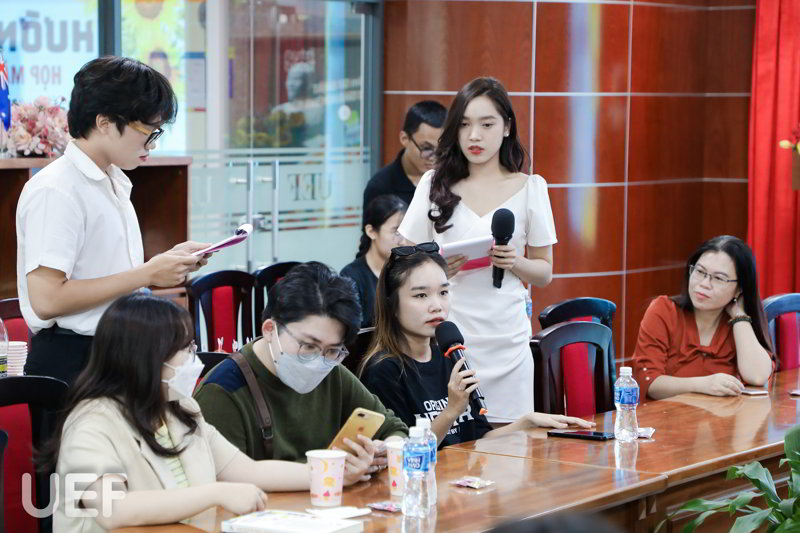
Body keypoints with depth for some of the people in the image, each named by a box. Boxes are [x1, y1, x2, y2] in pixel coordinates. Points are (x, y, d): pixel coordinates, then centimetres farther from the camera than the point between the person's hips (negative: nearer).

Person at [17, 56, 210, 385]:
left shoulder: (114, 184, 16)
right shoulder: (54, 191, -14)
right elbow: (46, 300, -21)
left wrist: (167, 262, 5)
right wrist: (147, 275, -17)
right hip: (70, 365, -8)